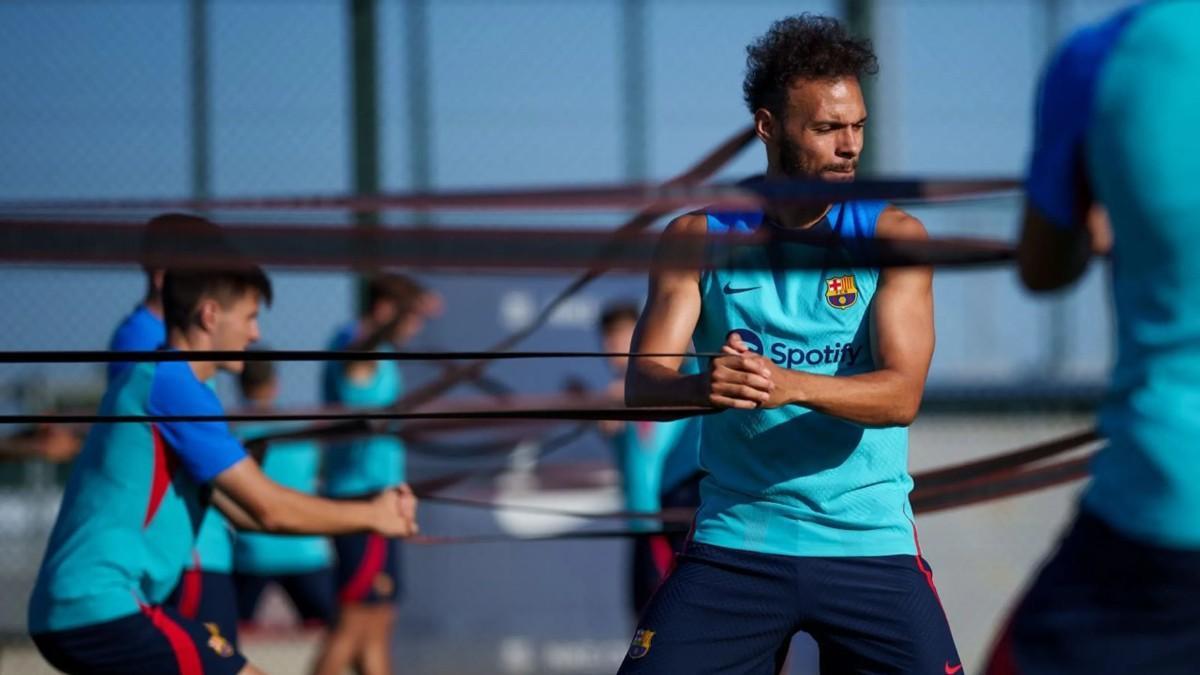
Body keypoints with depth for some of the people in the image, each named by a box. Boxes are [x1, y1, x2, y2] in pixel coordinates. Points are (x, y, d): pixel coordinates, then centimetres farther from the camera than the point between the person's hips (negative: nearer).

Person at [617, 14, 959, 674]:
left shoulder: (891, 236, -1)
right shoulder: (698, 238, 2)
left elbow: (902, 394, -12)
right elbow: (641, 386, -7)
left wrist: (792, 385, -31)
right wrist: (705, 386, -31)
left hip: (871, 543, 0)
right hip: (734, 540, 1)